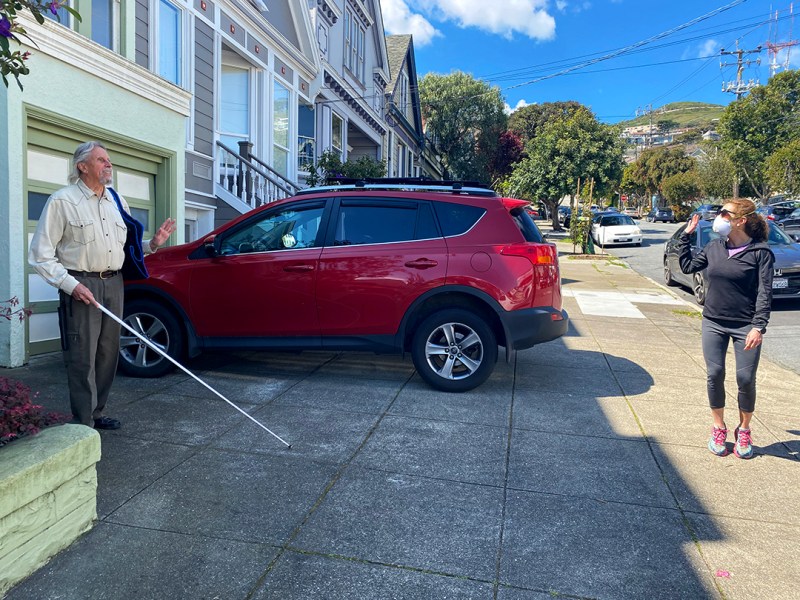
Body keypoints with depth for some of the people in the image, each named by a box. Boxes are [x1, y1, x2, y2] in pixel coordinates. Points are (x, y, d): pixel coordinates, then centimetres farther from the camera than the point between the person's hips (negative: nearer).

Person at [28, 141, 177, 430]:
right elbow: (40, 254, -6)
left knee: (108, 353, 10)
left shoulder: (117, 201, 15)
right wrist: (71, 284, -15)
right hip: (81, 286, -6)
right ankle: (82, 424, 5)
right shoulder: (63, 200, -4)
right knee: (82, 357, -5)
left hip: (114, 284, 6)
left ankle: (96, 413, 24)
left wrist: (152, 244, 2)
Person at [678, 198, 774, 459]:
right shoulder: (714, 247, 4)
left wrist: (759, 326, -20)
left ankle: (743, 430, 23)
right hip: (713, 323, 4)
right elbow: (687, 266, 15)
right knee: (715, 375, 4)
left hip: (745, 327, -4)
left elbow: (764, 292, -12)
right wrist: (686, 236, 10)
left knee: (746, 379, 1)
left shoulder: (760, 251, -9)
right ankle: (719, 427, 21)